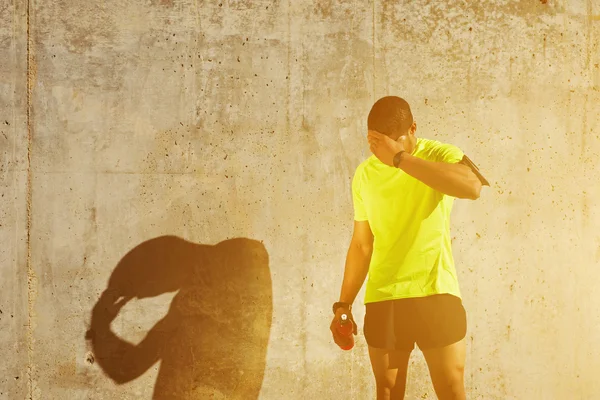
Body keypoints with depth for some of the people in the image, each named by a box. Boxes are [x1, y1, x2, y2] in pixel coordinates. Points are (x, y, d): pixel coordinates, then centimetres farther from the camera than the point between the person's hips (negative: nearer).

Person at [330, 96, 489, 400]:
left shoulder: (440, 155, -6)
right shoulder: (365, 174, 7)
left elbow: (472, 187, -30)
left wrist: (400, 157, -29)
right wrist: (343, 304, 10)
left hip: (435, 293, -3)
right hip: (381, 299, 4)